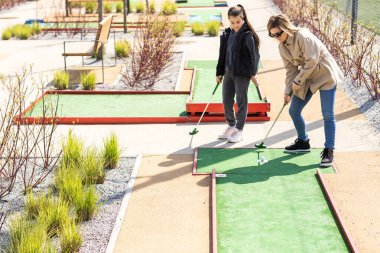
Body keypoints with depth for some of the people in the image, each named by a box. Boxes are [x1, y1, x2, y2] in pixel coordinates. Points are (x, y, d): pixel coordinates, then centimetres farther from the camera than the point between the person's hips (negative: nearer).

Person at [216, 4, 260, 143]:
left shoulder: (248, 35, -12)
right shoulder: (227, 34, 6)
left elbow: (254, 55, -10)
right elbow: (222, 54, 12)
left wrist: (253, 73, -10)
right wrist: (219, 73, 14)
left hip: (242, 73, -6)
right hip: (228, 72, 6)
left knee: (241, 101, 4)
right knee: (226, 101, 11)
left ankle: (239, 130, 15)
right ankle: (231, 125, 29)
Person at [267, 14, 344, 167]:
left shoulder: (303, 37, -25)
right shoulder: (282, 46, 0)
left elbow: (311, 62, -26)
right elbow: (291, 69, 2)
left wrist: (297, 81, -19)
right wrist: (288, 91, -5)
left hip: (325, 75, -8)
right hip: (306, 77, 8)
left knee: (327, 114, -10)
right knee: (293, 110, 8)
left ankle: (329, 151, -4)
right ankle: (303, 142, 28)